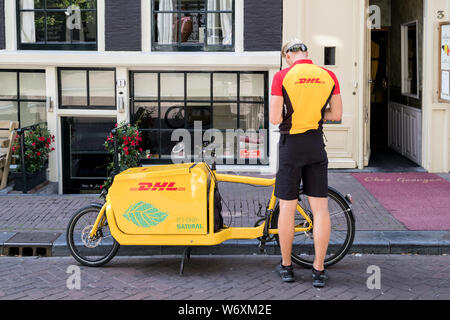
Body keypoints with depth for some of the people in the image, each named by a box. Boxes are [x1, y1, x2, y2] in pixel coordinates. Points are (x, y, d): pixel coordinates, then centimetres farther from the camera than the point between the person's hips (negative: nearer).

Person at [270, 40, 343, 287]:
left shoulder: (282, 76, -8)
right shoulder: (328, 76, 2)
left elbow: (275, 118, -11)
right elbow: (336, 115, 5)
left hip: (291, 144, -3)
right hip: (316, 144, 3)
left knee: (287, 207, 7)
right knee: (320, 208, 5)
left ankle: (286, 266, 16)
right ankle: (319, 270, 8)